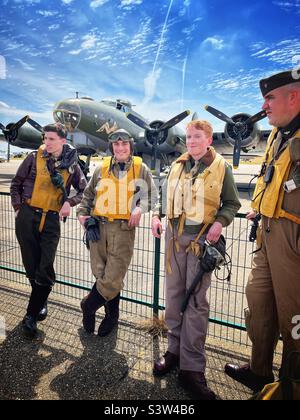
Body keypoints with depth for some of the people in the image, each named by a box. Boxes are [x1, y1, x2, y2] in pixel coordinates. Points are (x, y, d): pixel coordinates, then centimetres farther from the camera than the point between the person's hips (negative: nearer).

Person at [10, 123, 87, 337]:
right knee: (32, 266, 7)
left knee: (45, 268, -5)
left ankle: (32, 315, 11)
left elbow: (84, 190, 12)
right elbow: (16, 184, 9)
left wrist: (69, 202, -5)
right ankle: (41, 303, 32)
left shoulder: (71, 165, 4)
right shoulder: (35, 158, 1)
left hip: (52, 220, 0)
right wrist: (18, 207, 1)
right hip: (27, 217, 0)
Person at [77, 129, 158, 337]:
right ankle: (112, 315, 30)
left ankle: (89, 307, 25)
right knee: (101, 274, 9)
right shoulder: (102, 168, 10)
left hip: (124, 229, -2)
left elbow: (152, 195, 6)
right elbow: (89, 194, 20)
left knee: (113, 277, -3)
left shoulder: (141, 168, 4)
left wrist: (140, 208, -12)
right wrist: (82, 212, 7)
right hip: (99, 226, 3)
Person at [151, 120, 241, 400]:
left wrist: (220, 222, -15)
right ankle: (174, 349, 27)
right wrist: (156, 215, 1)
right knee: (174, 294, 10)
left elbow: (232, 203, 3)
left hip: (202, 238, -4)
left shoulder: (221, 167, 0)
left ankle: (192, 368, 8)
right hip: (175, 235, 5)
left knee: (196, 299, -3)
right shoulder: (177, 165, 11)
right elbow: (166, 196, 18)